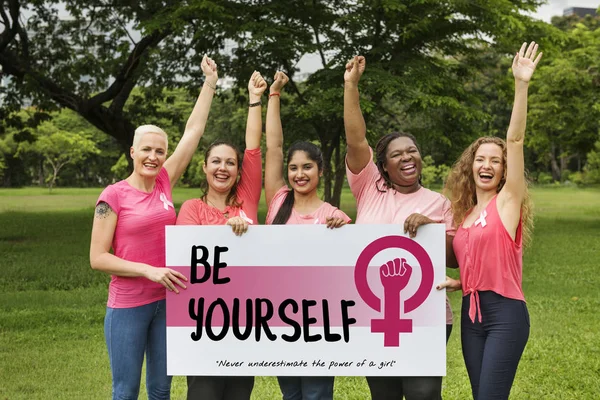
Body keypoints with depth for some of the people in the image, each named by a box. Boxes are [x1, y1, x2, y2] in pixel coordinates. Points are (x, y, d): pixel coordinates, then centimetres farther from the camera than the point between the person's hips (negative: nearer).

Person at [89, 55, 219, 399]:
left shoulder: (164, 184, 3)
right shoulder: (114, 196, -9)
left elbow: (194, 131, 6)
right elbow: (98, 258, -10)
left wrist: (210, 81, 8)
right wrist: (148, 270, -17)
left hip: (167, 300, 5)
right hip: (128, 305, -4)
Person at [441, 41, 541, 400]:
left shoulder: (508, 202, -3)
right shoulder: (464, 214, 14)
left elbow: (515, 140, -14)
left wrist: (522, 85, -23)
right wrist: (457, 283, 2)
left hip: (506, 313, -7)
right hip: (472, 312, 7)